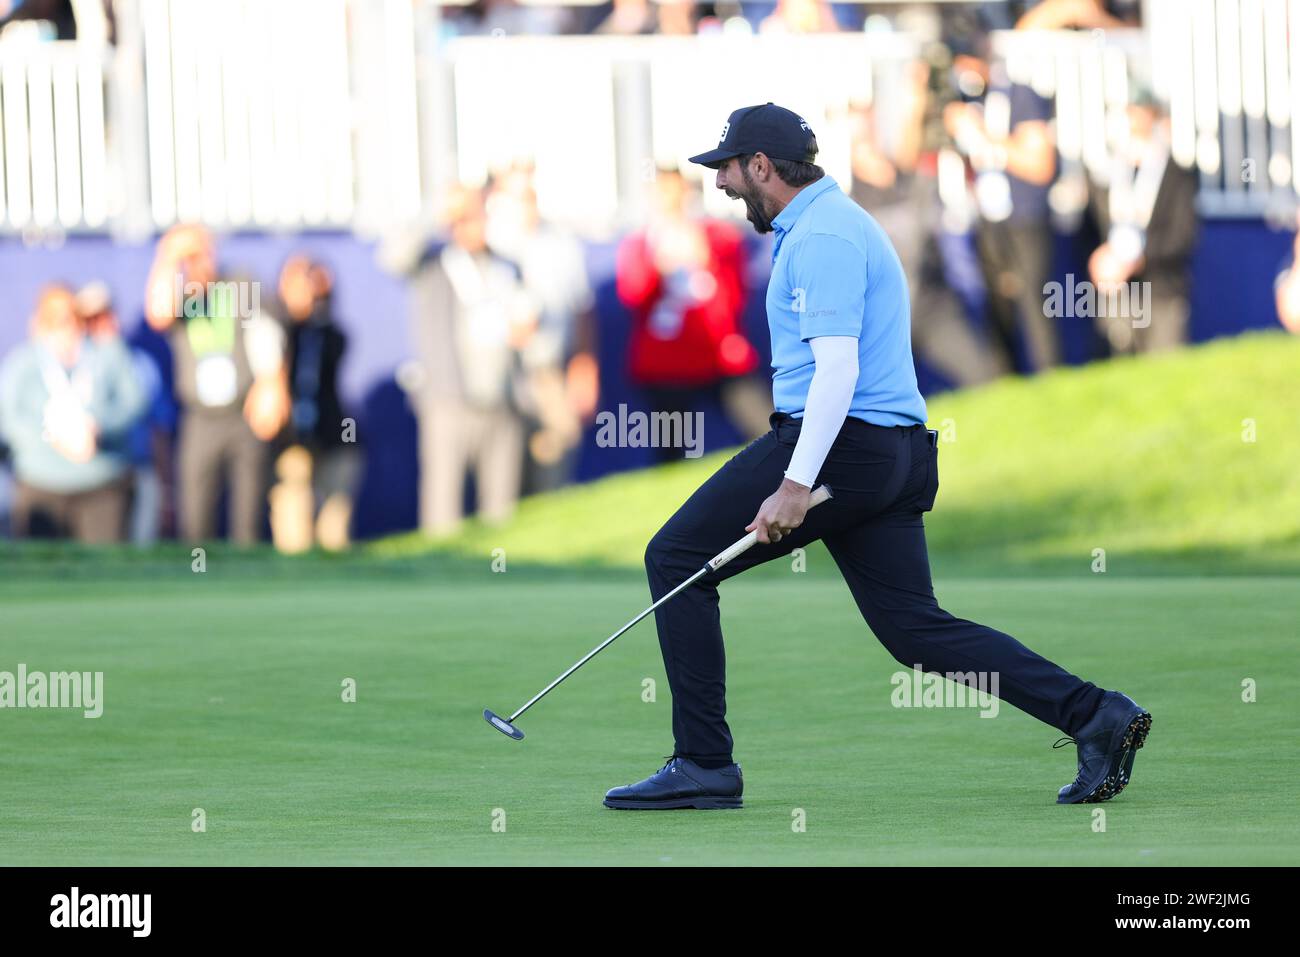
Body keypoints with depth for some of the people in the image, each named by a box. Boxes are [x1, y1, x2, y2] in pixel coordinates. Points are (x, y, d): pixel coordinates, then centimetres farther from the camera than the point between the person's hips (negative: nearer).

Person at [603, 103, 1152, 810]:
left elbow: (836, 367, -21)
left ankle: (703, 764, -3)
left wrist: (794, 485, -25)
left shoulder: (822, 235, -12)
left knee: (675, 559, -3)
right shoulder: (835, 223, 22)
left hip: (838, 439, -10)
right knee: (916, 628, 7)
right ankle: (1093, 716, -3)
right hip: (895, 453, 10)